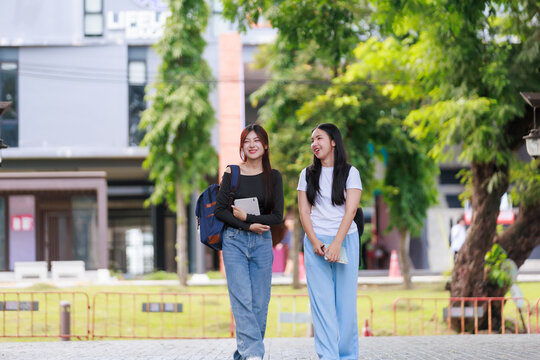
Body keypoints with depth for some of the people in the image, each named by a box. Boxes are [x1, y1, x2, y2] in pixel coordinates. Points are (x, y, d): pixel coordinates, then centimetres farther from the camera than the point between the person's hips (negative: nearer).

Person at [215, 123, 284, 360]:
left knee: (259, 302, -1)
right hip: (234, 241, -2)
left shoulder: (273, 177, 6)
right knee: (242, 299, -14)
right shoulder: (232, 173, 3)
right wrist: (248, 226, -10)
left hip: (262, 243, 2)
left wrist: (247, 217, -10)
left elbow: (277, 216, 0)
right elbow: (220, 210, -2)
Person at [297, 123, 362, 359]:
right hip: (315, 242, 1)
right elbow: (304, 212, 6)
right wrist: (315, 243, -9)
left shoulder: (350, 173, 4)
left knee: (346, 302, -2)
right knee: (322, 302, -7)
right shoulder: (307, 174, 12)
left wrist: (336, 244, -16)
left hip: (345, 240, -1)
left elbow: (350, 210, -5)